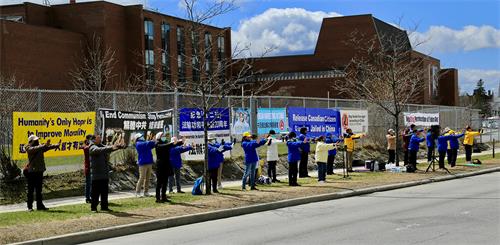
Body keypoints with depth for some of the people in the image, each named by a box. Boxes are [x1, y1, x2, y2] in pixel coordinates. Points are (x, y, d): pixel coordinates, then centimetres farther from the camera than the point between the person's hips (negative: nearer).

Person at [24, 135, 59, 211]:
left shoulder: (40, 148, 13)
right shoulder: (29, 149, -7)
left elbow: (48, 147, 2)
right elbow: (36, 149, -26)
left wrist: (56, 145, -14)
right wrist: (45, 145, -38)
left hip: (39, 171, 6)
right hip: (32, 171, -6)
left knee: (39, 190, 10)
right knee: (31, 190, -1)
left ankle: (40, 206, 13)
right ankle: (30, 207, 3)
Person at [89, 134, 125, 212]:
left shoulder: (103, 146, 15)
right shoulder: (93, 148, -9)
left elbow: (110, 148, 8)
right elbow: (100, 150, -27)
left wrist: (119, 146, -10)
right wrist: (111, 147, -40)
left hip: (105, 173, 7)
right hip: (96, 174, -7)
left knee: (105, 191, 11)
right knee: (96, 192, -3)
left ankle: (104, 206, 19)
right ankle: (93, 207, 5)